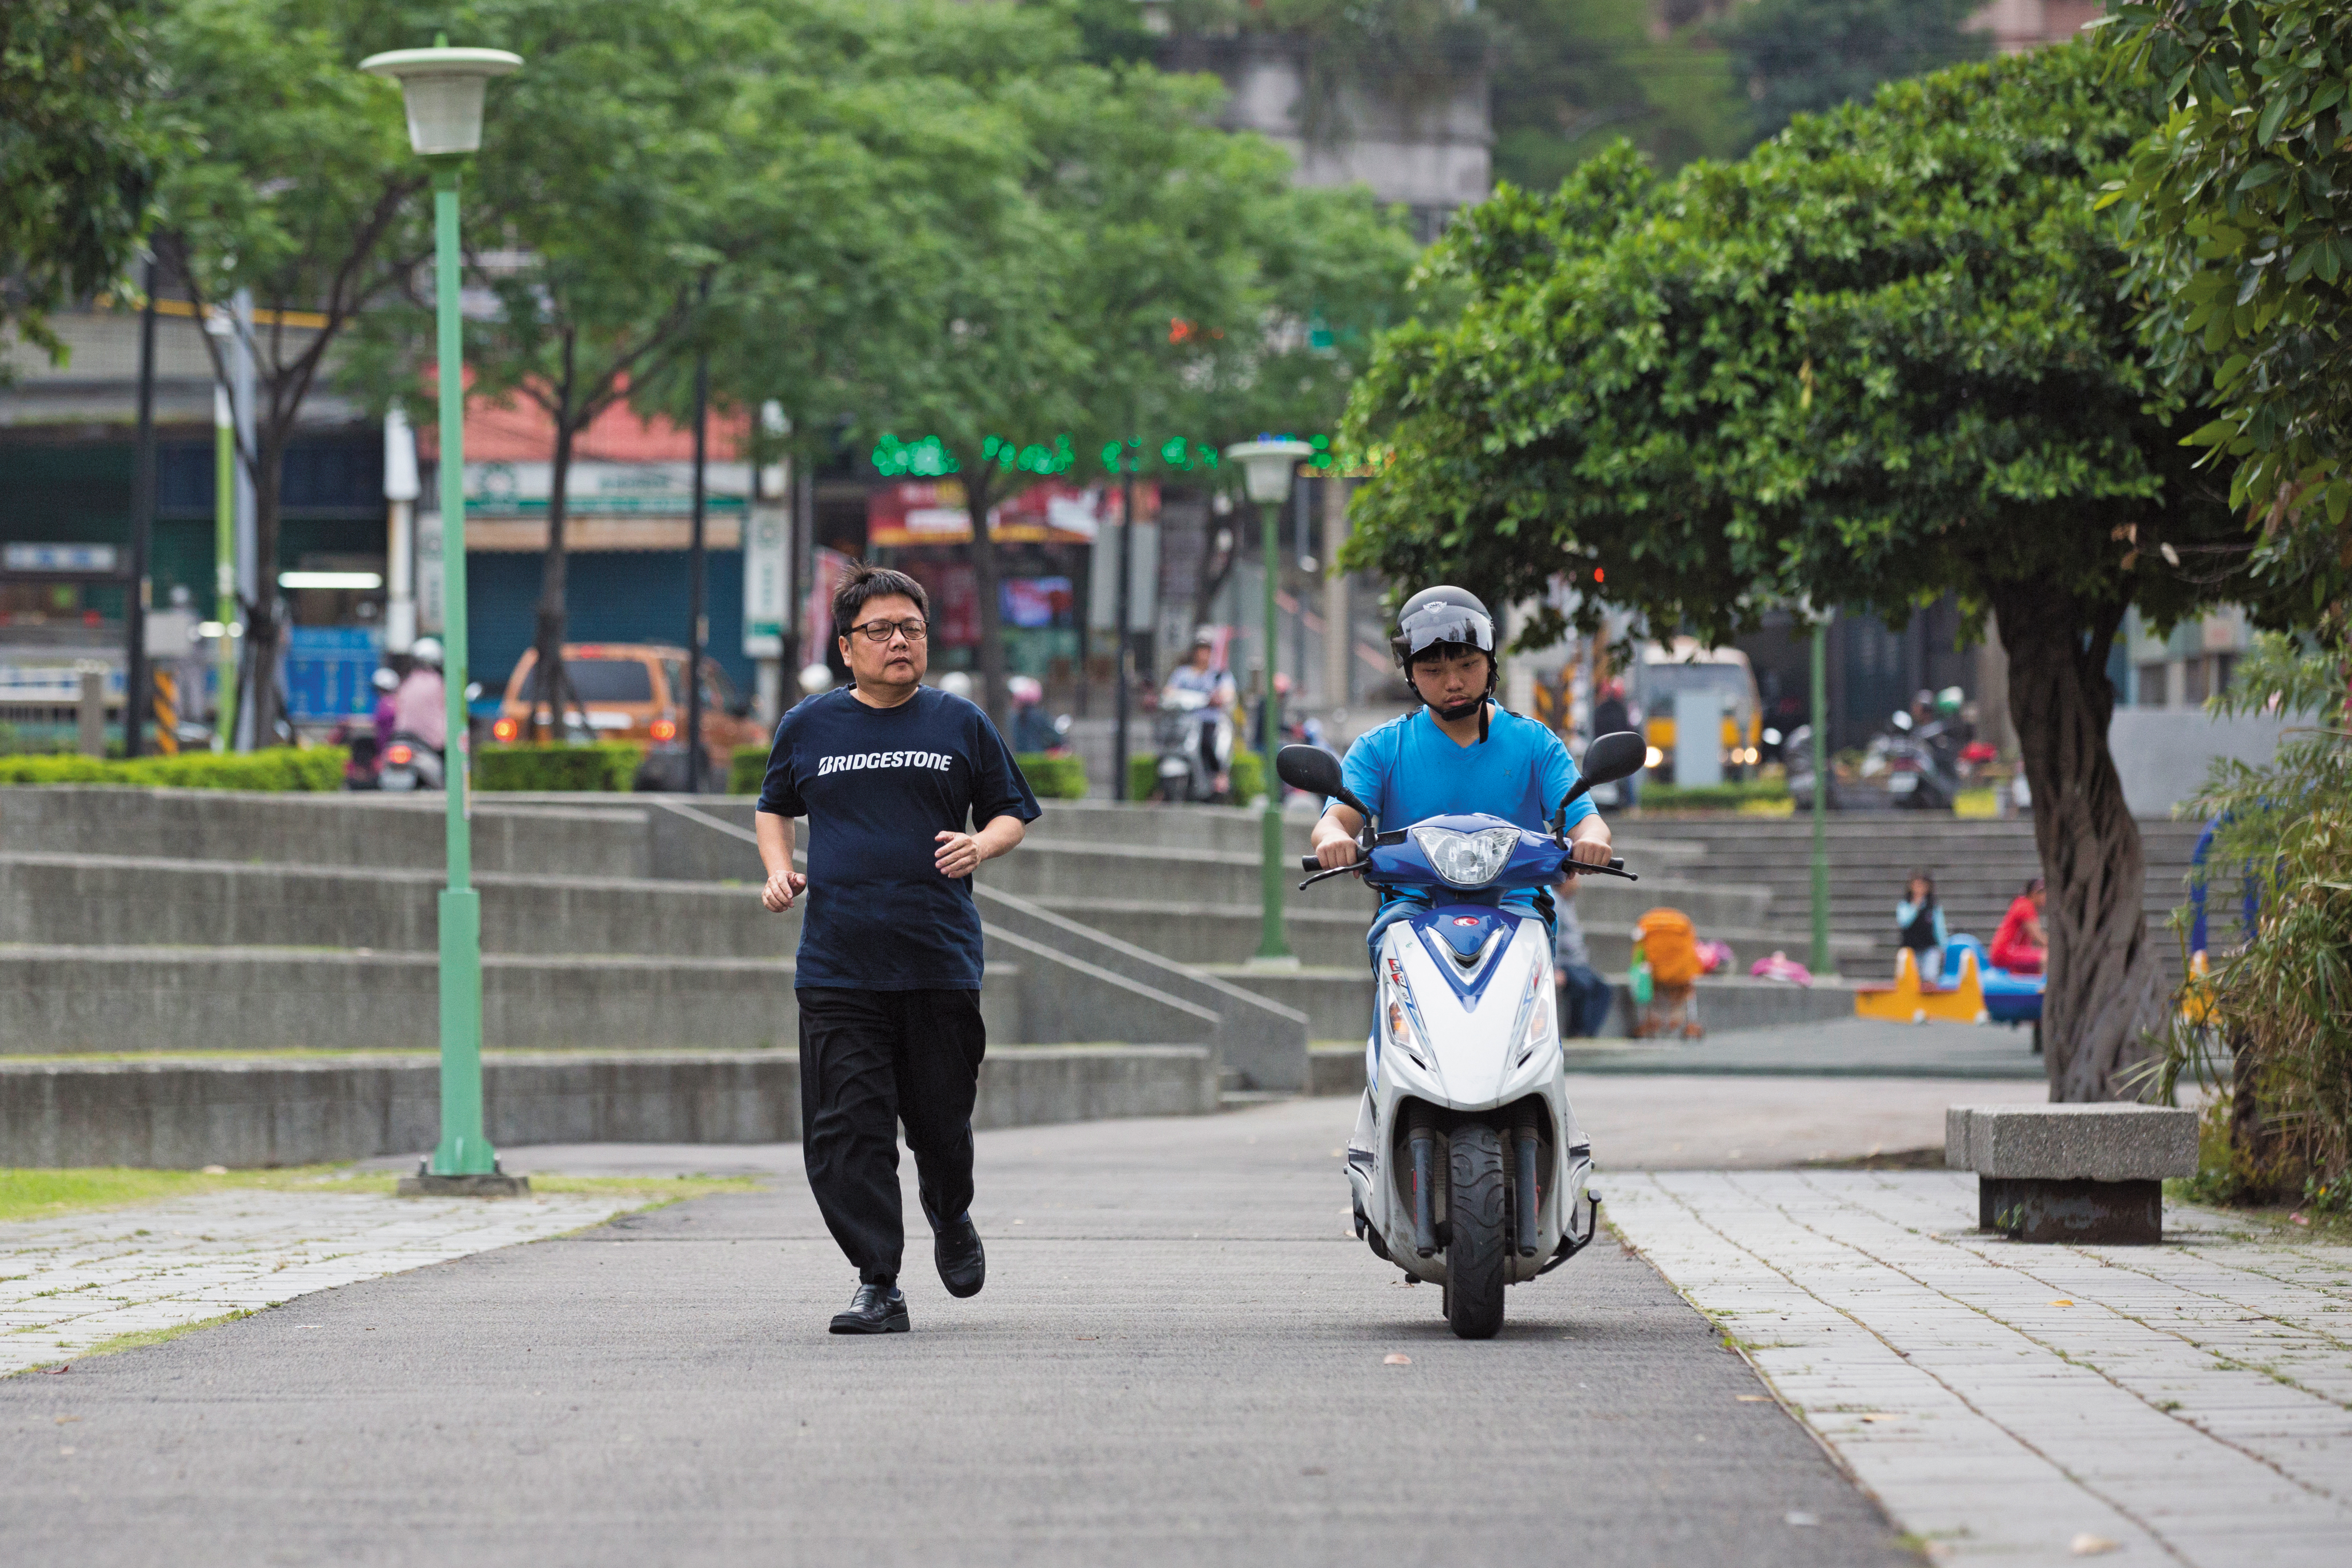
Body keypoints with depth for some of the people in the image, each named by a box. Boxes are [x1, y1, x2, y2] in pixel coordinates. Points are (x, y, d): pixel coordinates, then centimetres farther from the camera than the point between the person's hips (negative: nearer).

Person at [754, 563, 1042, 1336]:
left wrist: (981, 845, -7)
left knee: (941, 1120, 7)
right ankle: (878, 1285, -4)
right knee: (846, 1130, -8)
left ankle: (952, 1220, 39)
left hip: (942, 961, 0)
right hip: (838, 971, 0)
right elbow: (773, 807, 25)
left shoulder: (960, 724, 6)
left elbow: (1012, 810, 15)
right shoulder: (808, 728, 9)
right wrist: (778, 868, 7)